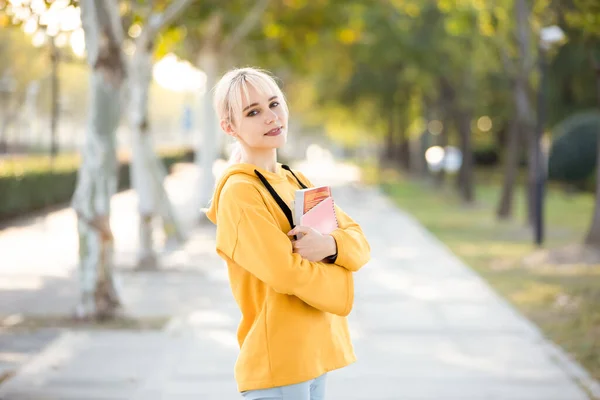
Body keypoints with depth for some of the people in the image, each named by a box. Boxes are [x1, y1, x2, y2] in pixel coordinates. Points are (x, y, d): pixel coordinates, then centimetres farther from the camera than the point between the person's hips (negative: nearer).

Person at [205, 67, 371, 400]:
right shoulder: (239, 191, -13)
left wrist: (330, 245, -14)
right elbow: (285, 272, -21)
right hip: (277, 359, -8)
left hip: (314, 350, 8)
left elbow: (359, 244, 8)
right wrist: (339, 285, -5)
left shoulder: (296, 182, 13)